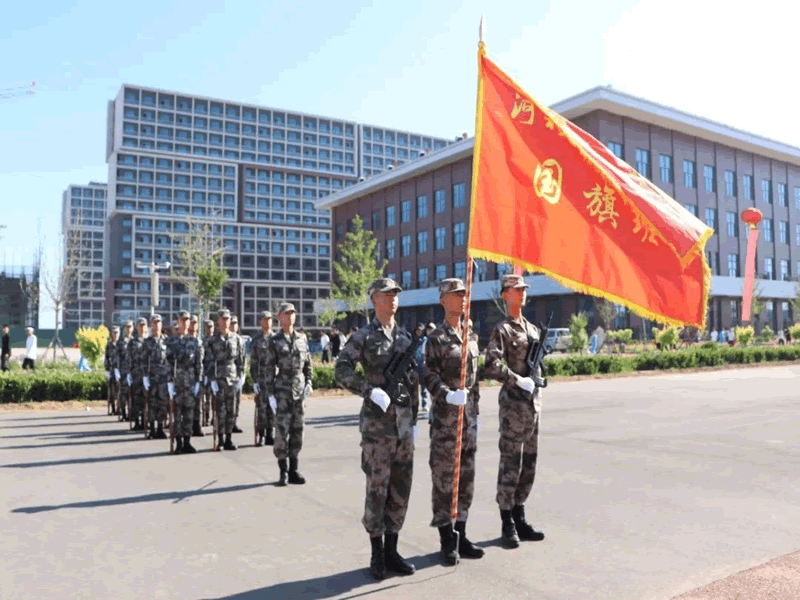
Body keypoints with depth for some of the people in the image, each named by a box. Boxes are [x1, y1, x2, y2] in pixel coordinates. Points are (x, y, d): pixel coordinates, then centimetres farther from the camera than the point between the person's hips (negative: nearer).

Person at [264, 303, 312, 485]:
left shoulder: (302, 338, 9)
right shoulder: (274, 341, -1)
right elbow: (269, 369, -2)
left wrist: (308, 383, 4)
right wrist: (270, 394, -6)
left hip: (300, 390, 3)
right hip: (282, 390, -3)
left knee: (297, 430, 6)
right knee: (281, 430, -4)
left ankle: (294, 470, 16)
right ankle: (283, 471, 8)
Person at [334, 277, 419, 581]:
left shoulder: (406, 337, 11)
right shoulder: (364, 336, -4)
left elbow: (415, 381, 15)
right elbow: (341, 370, -14)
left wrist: (414, 419, 13)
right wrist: (371, 390, -25)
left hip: (403, 423, 5)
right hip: (377, 422, -5)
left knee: (401, 488, 10)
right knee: (377, 489, 2)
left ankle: (391, 551, 24)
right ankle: (377, 553, 17)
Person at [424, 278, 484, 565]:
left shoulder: (471, 336, 13)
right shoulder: (436, 338, -7)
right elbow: (430, 377, -14)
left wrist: (475, 410, 17)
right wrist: (448, 395, -29)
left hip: (469, 416, 7)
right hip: (444, 417, -6)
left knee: (466, 479, 12)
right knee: (443, 480, 1)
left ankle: (461, 536, 23)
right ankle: (447, 541, 12)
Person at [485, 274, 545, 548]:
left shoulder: (533, 329, 16)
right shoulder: (502, 330, -8)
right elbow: (492, 366, -20)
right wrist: (519, 381, -20)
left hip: (533, 403, 8)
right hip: (513, 404, -8)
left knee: (528, 464, 12)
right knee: (510, 465, -3)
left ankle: (520, 519, 23)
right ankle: (508, 525, 7)